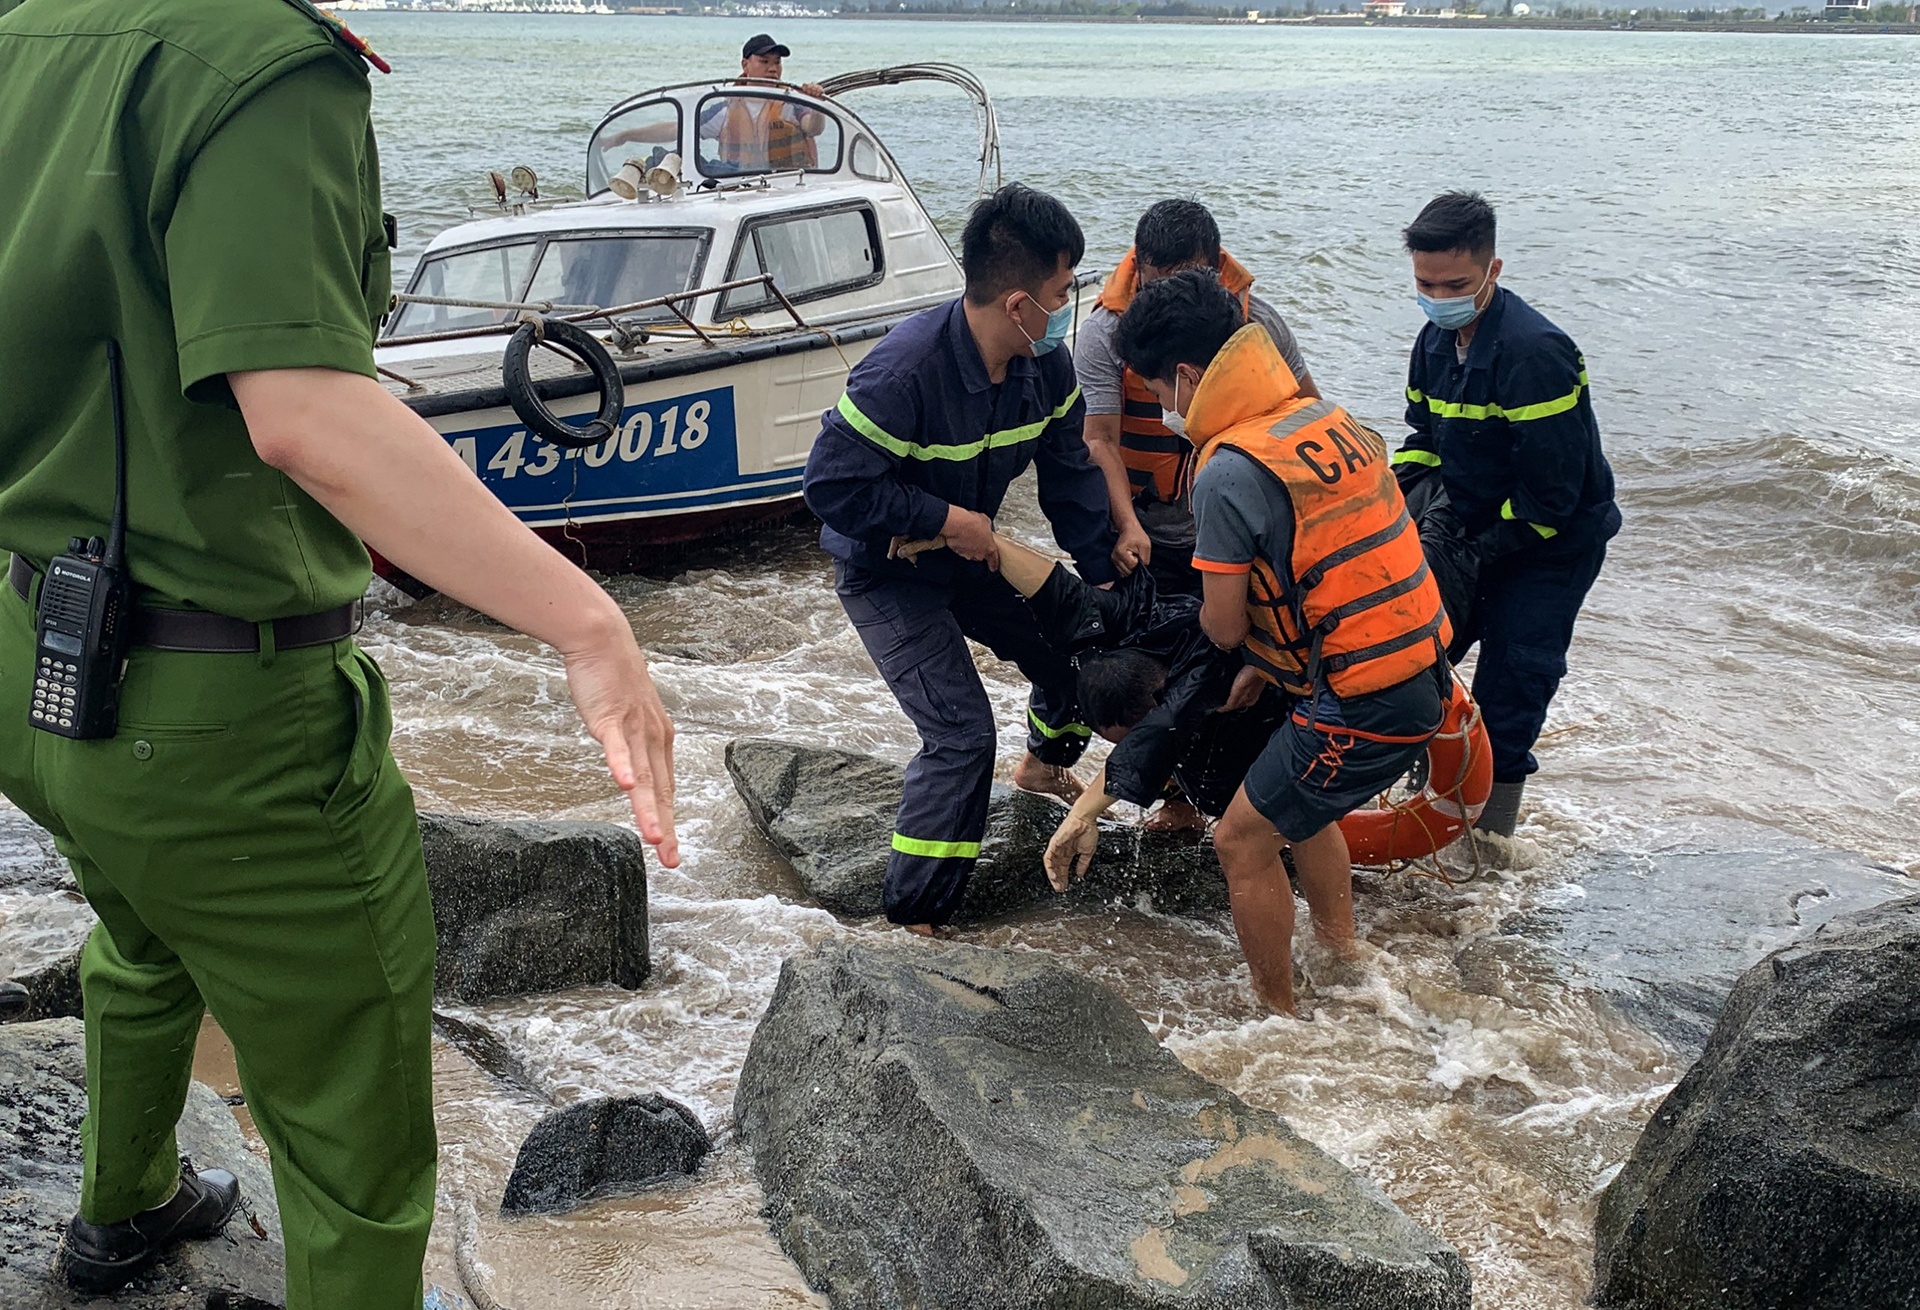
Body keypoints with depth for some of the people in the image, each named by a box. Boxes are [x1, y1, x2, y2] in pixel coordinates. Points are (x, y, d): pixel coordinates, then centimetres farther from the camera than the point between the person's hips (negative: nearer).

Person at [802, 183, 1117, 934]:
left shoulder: (1046, 369, -10)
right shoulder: (905, 371, -34)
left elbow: (1069, 477, 2)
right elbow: (830, 483, -31)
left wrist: (1101, 581, 0)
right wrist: (944, 518, -28)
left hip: (967, 555, 7)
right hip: (885, 571, -7)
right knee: (962, 733, -16)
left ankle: (1044, 762, 49)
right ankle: (913, 921, -3)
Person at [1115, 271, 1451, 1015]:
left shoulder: (1228, 472, -18)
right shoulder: (1327, 420, 8)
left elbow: (1225, 626, -10)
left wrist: (1207, 616, 13)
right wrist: (1271, 664, 19)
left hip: (1365, 703, -9)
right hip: (1423, 672, 9)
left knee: (1244, 841, 6)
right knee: (1301, 807, 29)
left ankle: (1279, 1016, 20)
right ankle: (1344, 961, 44)